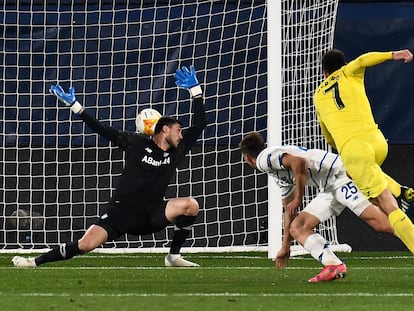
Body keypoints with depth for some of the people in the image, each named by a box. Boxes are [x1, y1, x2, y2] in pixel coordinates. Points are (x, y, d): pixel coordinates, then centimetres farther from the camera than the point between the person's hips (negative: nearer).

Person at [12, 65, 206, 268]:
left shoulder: (177, 151, 8)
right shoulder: (137, 143, -1)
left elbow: (199, 125, 11)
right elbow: (102, 129, 1)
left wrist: (195, 90, 3)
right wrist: (74, 106, -2)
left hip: (151, 215, 3)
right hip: (123, 211, -3)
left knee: (191, 205, -19)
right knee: (85, 245, -19)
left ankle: (174, 257, -4)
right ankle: (34, 262, -3)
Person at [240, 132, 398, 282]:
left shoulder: (264, 159, -3)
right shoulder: (280, 176, 28)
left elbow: (299, 161, -21)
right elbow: (289, 211, 36)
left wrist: (298, 199, -13)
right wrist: (285, 247, 42)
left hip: (338, 173, -10)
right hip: (328, 189, 10)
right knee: (297, 228, 1)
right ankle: (333, 265, -16)